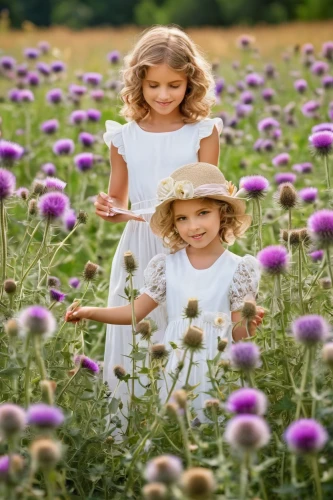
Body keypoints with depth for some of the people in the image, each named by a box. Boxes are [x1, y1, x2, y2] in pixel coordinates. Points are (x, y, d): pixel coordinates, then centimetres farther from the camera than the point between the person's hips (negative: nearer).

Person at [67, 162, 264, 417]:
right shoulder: (166, 266, 2)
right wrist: (90, 312, -3)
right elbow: (136, 311, 7)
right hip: (176, 369, 2)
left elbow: (239, 333, -4)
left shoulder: (238, 269, -5)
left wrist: (249, 324, -26)